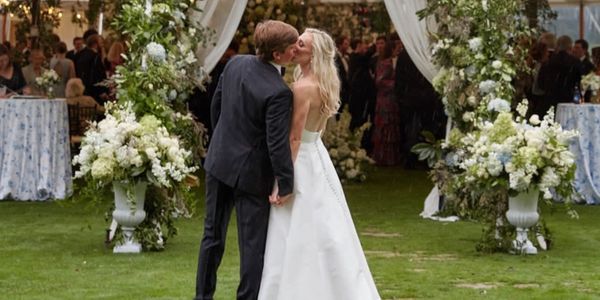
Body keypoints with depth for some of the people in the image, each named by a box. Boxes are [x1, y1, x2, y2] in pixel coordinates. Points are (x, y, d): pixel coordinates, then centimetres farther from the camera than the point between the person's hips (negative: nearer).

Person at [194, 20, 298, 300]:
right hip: (250, 172, -7)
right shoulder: (279, 92, -25)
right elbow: (277, 143, -23)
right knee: (253, 242, 6)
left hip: (219, 161, 7)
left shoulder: (235, 63, -5)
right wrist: (286, 184, -13)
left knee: (213, 234, 17)